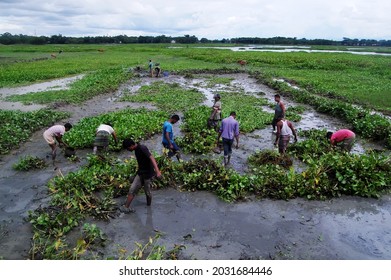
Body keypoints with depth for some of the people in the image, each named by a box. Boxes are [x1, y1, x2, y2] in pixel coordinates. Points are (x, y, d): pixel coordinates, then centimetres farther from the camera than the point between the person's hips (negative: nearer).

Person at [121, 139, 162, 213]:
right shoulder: (136, 150, 6)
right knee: (132, 189, 1)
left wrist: (157, 171, -44)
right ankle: (126, 207, 5)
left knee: (147, 191, 7)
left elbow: (152, 158, -33)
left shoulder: (142, 148, -21)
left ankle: (149, 204, 32)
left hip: (148, 174, -8)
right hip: (140, 173, 8)